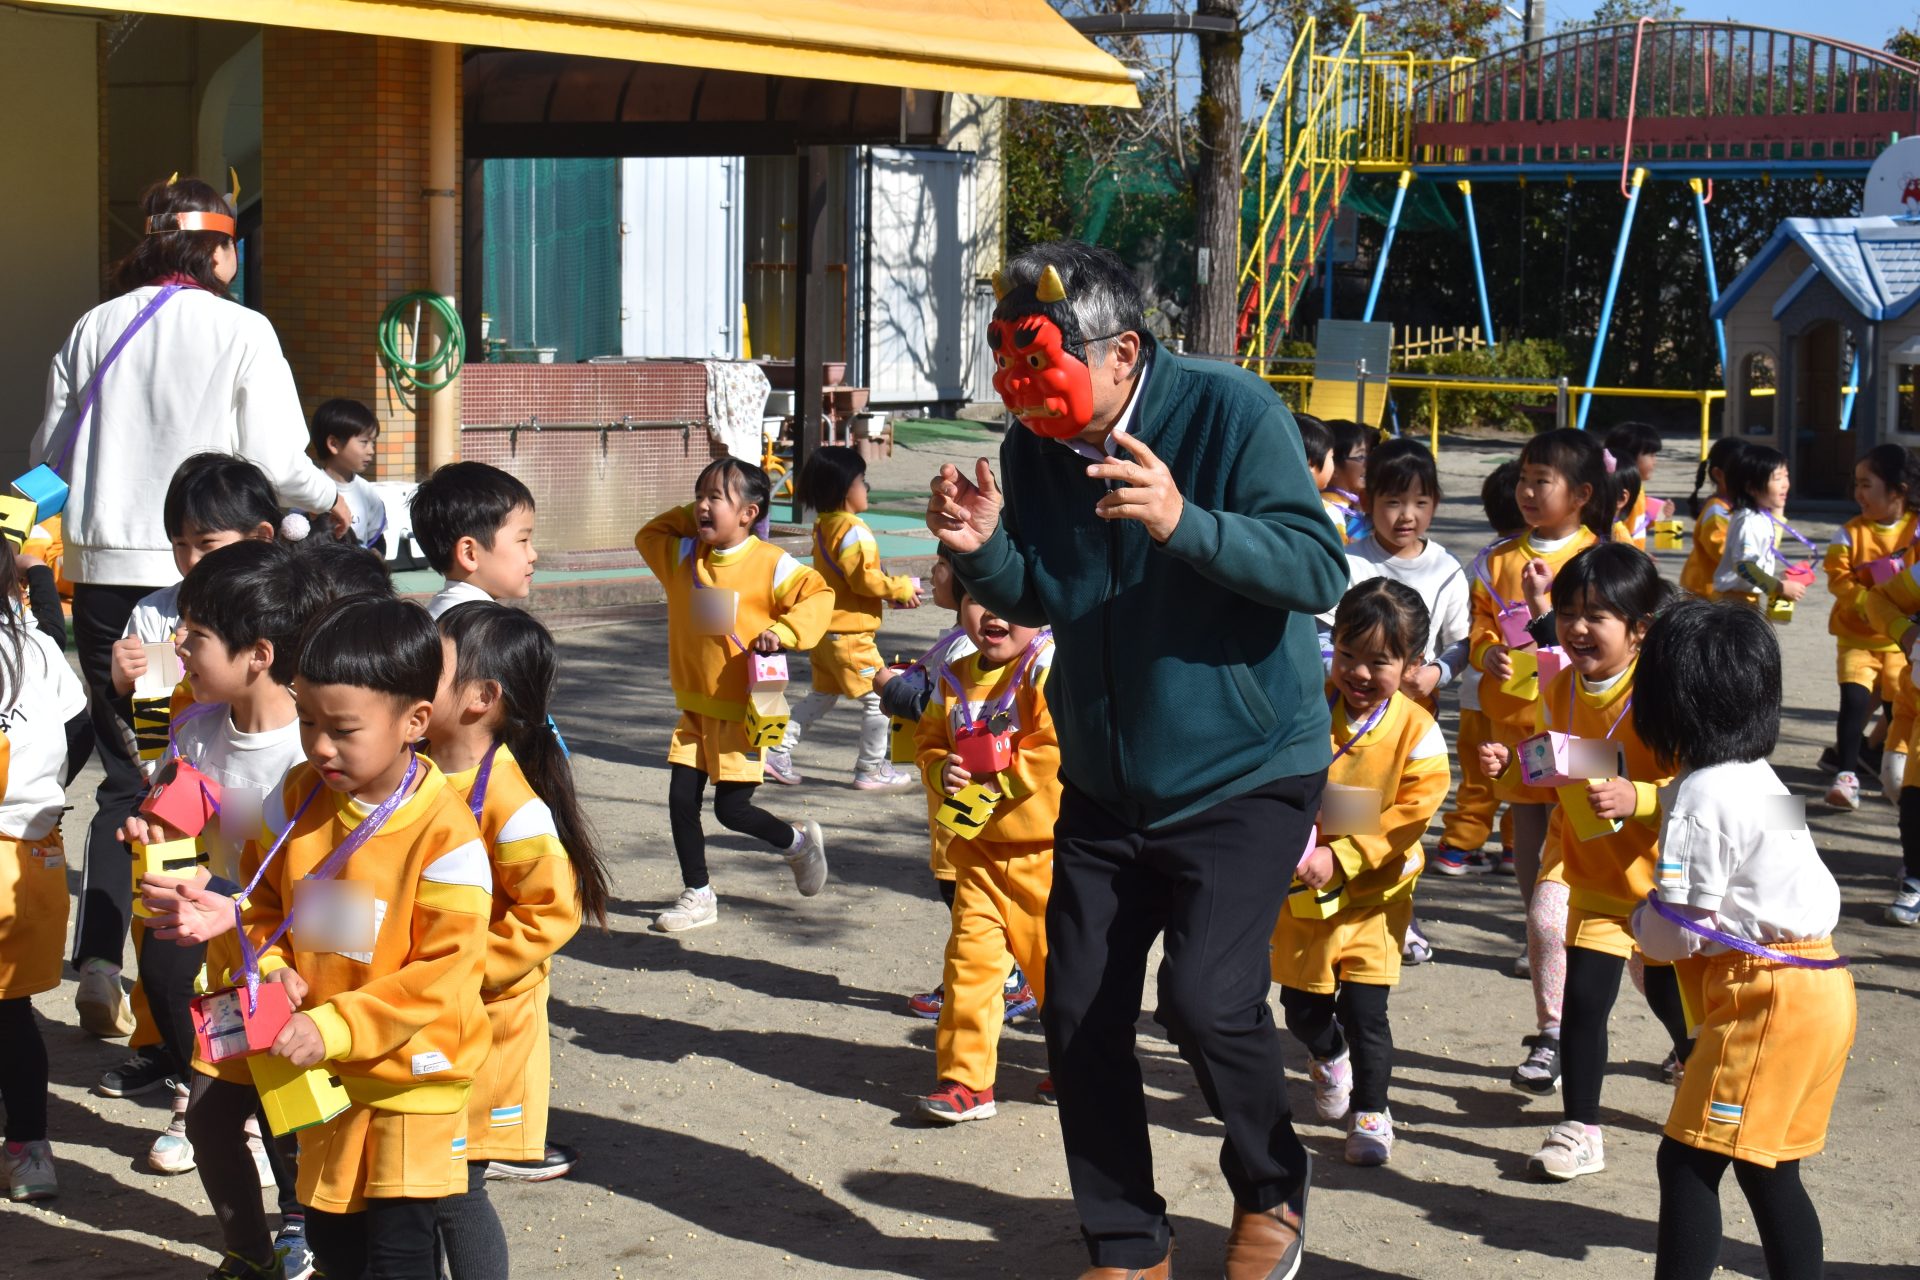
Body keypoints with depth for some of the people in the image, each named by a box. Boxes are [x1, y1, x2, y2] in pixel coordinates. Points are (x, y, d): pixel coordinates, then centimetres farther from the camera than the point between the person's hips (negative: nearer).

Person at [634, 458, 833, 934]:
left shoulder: (771, 564, -13)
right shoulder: (683, 556, 4)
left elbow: (817, 596, -13)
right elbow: (648, 536, 20)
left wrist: (783, 632, -28)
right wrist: (689, 518, 5)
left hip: (744, 709, -6)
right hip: (695, 707, 6)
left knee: (732, 809, -5)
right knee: (681, 800, 2)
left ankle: (798, 842, 24)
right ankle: (698, 896, 17)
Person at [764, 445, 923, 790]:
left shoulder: (823, 526, 11)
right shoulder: (853, 531, -20)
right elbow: (865, 579, -24)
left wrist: (892, 591, 10)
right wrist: (903, 588, -11)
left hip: (823, 632, 10)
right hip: (850, 635, -10)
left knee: (822, 695, 21)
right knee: (877, 698, 2)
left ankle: (778, 751, 17)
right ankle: (872, 770, 8)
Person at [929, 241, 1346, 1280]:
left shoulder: (1230, 412, -18)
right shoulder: (1035, 448, -2)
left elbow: (1318, 569, -23)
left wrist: (1184, 523, -38)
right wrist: (982, 550, -12)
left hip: (1243, 774, -6)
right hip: (1103, 784, 6)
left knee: (1204, 995, -18)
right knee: (1080, 1017, 3)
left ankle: (1270, 1190, 11)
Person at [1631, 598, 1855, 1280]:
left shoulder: (1700, 798, -15)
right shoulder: (1758, 777, 14)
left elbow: (1675, 933, -17)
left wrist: (1641, 915, 5)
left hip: (1767, 995, -10)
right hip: (1817, 982, 10)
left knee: (1688, 1159, -8)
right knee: (1767, 1170, 16)